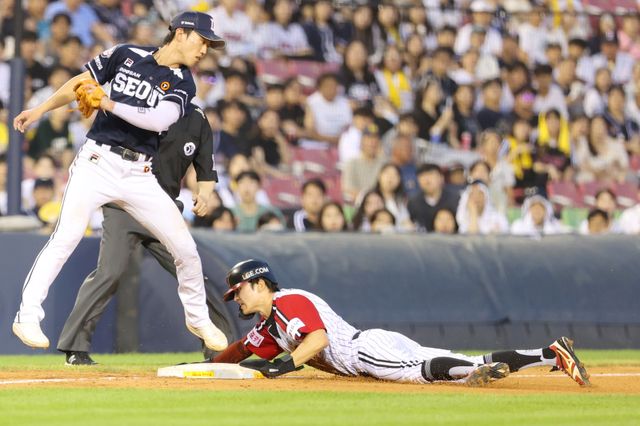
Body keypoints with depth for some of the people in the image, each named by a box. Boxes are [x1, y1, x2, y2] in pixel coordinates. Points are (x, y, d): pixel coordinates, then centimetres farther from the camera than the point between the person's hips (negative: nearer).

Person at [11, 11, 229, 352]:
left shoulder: (183, 84, 4)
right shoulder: (126, 55, 3)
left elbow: (159, 120, -13)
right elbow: (80, 83, 12)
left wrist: (110, 104, -18)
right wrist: (40, 110, 7)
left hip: (139, 175, 3)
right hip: (97, 162, -3)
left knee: (185, 248, 1)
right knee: (65, 238, -19)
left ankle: (197, 318, 23)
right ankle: (27, 317, -14)